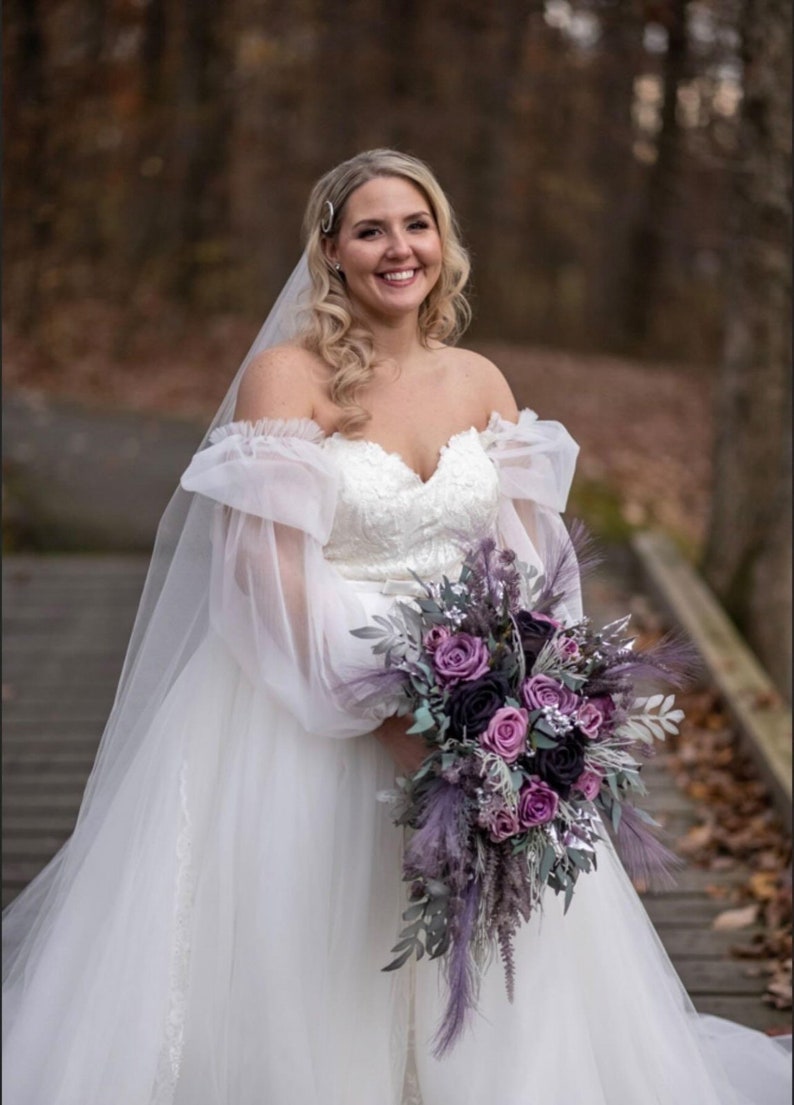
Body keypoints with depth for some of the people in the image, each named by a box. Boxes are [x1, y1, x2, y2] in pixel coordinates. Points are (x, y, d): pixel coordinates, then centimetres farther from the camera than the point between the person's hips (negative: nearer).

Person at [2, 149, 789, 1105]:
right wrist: (389, 706, -24)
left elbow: (523, 559, 6)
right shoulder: (286, 373, -9)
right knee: (307, 964, -2)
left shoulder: (482, 384, 7)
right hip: (311, 703, -4)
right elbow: (269, 569, -16)